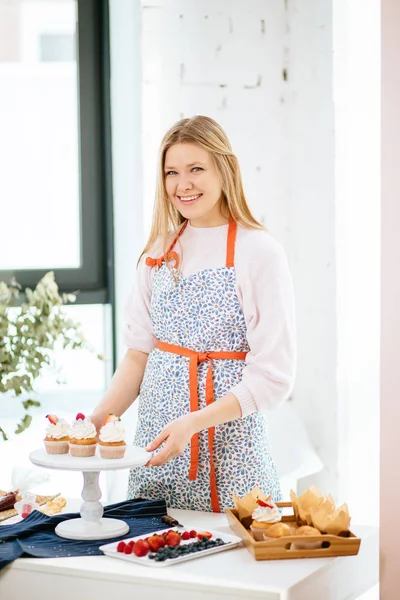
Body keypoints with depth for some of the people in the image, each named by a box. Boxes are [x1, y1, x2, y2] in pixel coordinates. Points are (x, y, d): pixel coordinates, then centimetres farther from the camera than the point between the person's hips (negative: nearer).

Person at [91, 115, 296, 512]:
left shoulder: (258, 251, -10)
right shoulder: (159, 251, 7)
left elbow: (272, 376, -13)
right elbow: (138, 353, 10)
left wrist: (193, 422, -22)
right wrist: (97, 420, -3)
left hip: (227, 445, -5)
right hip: (156, 436, 5)